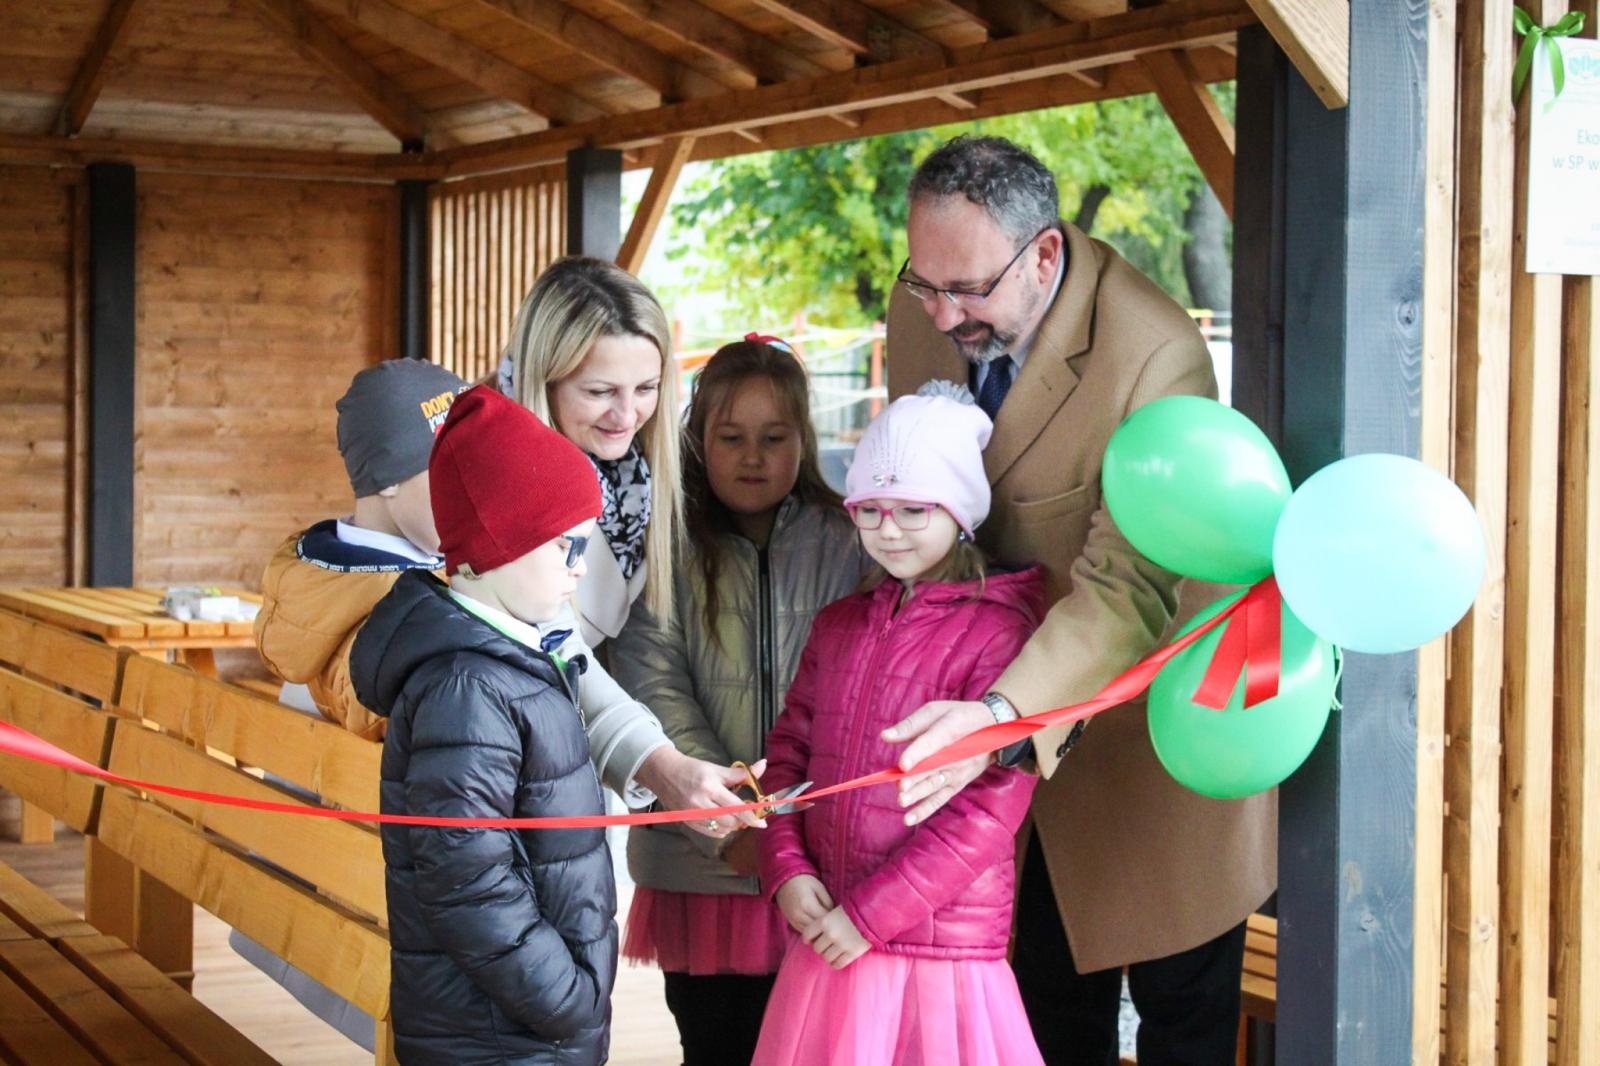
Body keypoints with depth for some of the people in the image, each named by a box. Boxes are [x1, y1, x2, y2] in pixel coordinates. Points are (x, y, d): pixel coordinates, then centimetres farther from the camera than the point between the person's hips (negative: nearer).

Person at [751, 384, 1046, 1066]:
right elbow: (787, 751, 13)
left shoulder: (998, 631, -10)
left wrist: (870, 914, -14)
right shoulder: (838, 625, 12)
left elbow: (990, 808, -15)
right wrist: (787, 869, -4)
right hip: (824, 942, 6)